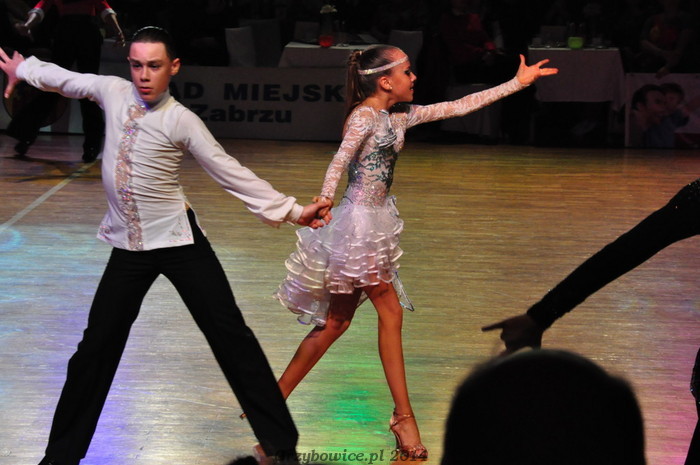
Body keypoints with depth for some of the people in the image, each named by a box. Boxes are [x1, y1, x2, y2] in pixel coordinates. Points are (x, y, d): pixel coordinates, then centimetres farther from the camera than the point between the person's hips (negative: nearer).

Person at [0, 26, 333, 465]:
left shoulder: (181, 120, -11)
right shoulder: (113, 91, 1)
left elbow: (231, 173, -10)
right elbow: (66, 78, 22)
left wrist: (291, 210, -14)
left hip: (178, 240, -4)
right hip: (128, 246, 4)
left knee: (230, 335, -3)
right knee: (97, 346, 7)